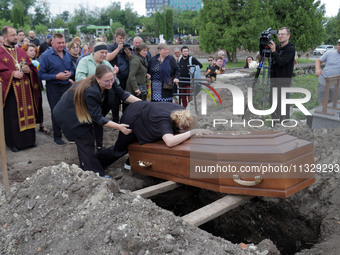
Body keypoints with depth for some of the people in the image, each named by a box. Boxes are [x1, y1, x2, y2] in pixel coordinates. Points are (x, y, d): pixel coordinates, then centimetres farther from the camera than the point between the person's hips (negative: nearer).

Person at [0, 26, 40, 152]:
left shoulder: (21, 51, 14)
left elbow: (32, 68, 16)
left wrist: (28, 70, -5)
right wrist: (12, 73, -19)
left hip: (25, 90, 5)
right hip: (10, 90, -5)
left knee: (27, 113, 10)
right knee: (12, 117, 1)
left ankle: (29, 139, 23)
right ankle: (14, 142, 13)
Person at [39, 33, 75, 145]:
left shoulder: (67, 53, 5)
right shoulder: (46, 56, -11)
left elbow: (72, 68, 16)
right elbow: (41, 74, -12)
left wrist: (70, 73, -8)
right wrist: (56, 77, -22)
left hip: (67, 86, 4)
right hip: (53, 88, -4)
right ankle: (57, 136, 18)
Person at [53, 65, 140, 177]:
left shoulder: (110, 83, -19)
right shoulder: (90, 91, -39)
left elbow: (123, 94, -5)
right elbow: (98, 118, -33)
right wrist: (118, 127, -36)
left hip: (82, 112, 8)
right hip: (68, 114, -8)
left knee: (87, 140, 13)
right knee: (86, 142, -8)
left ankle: (86, 171, 25)